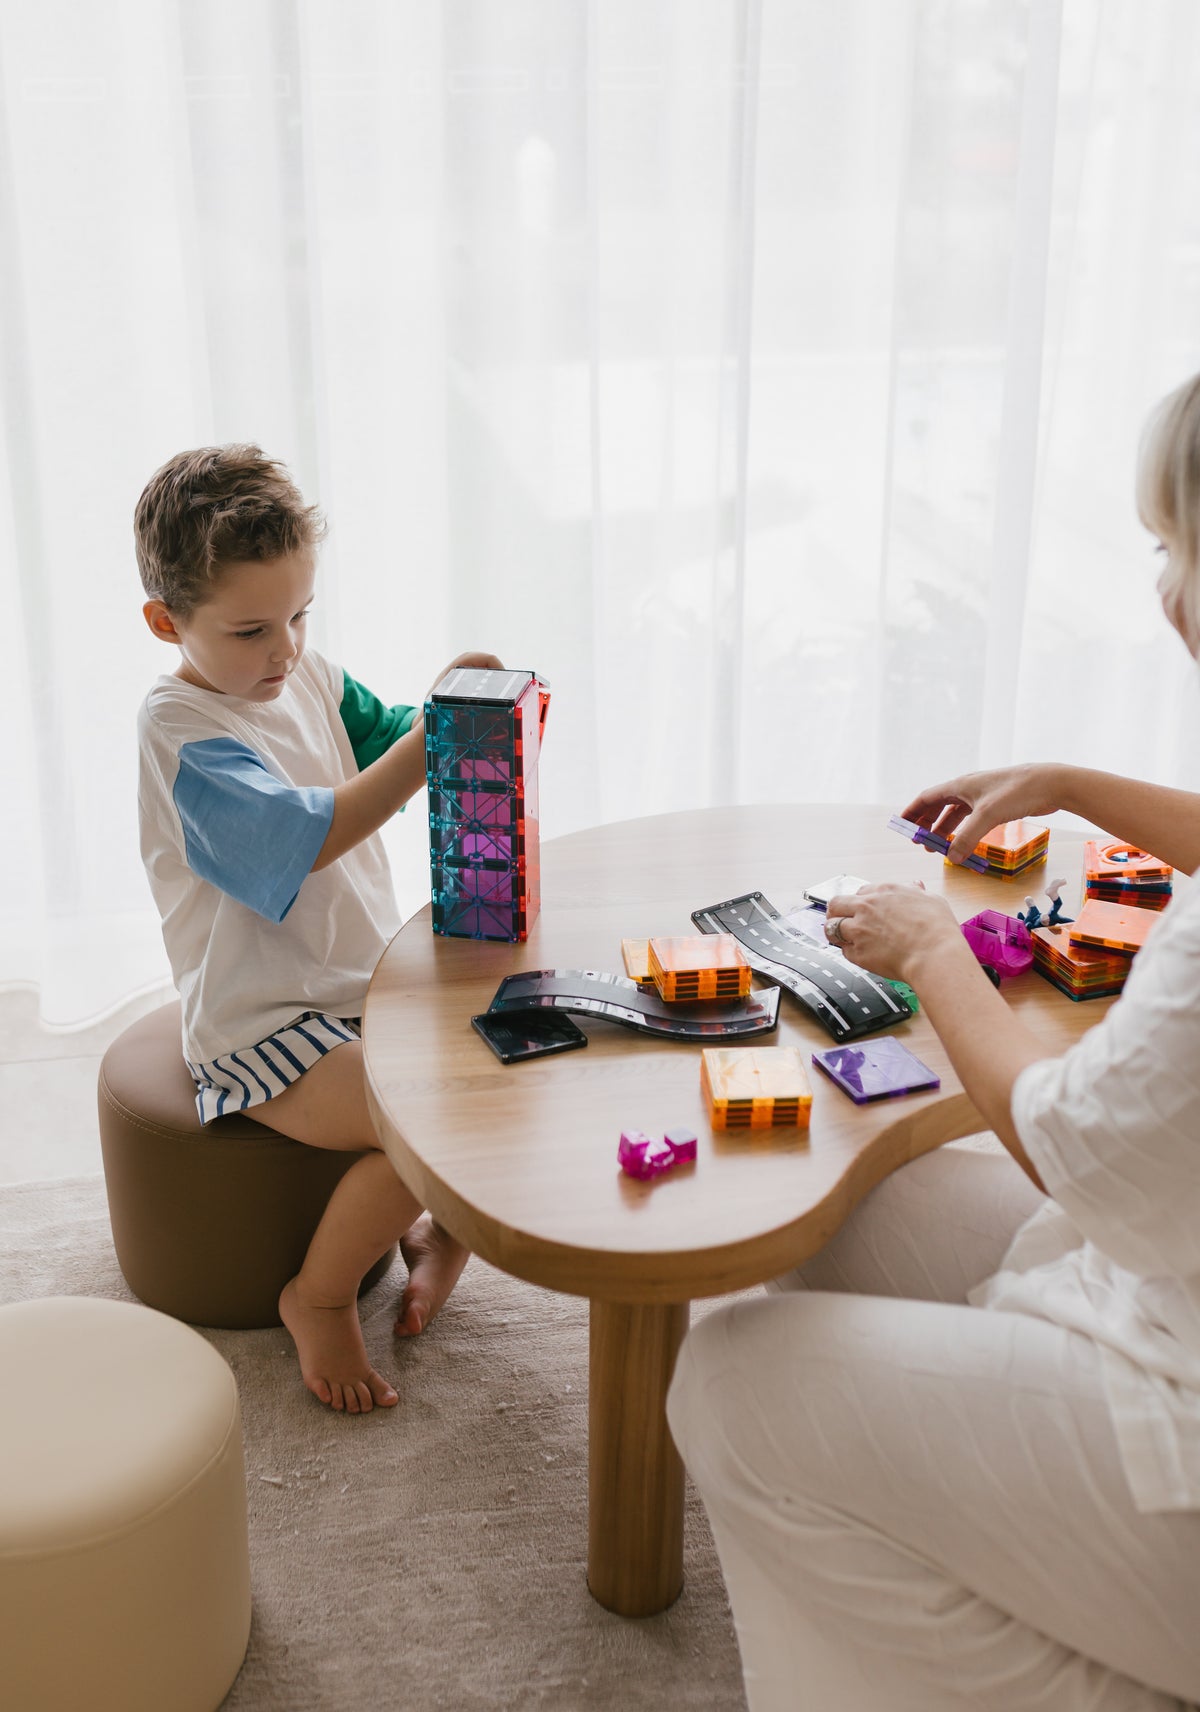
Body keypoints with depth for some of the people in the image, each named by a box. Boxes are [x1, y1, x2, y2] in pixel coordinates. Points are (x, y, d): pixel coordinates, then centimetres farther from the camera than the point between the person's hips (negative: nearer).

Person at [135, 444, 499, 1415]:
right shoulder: (181, 731, -18)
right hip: (264, 1027, -8)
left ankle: (444, 1224, 18)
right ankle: (318, 1298, -1)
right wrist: (425, 743, -36)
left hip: (370, 983, 8)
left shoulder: (311, 679, 6)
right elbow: (299, 836, -30)